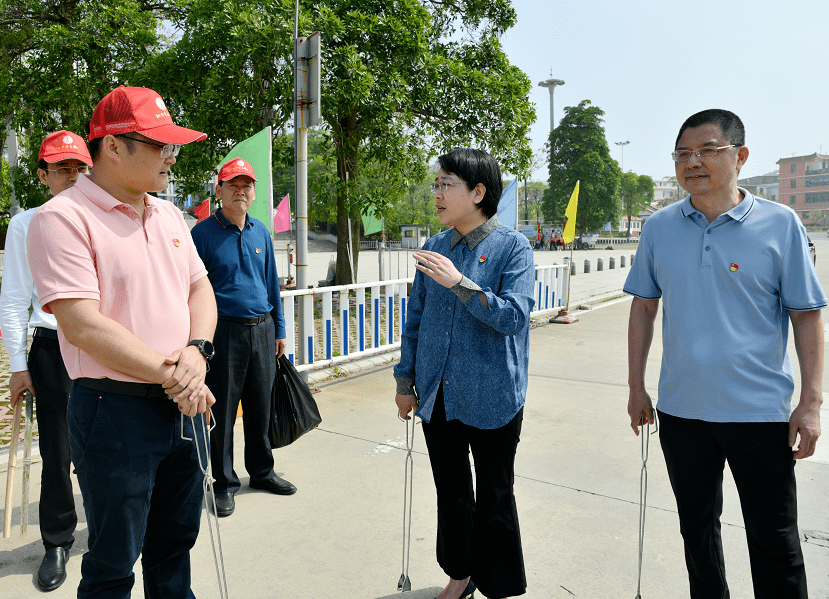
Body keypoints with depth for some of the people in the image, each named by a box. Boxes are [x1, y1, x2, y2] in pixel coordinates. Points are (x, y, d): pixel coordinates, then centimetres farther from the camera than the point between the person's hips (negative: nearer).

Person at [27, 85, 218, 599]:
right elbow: (84, 326, -20)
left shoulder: (169, 214, 11)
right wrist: (172, 376, -17)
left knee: (176, 538, 22)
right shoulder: (63, 218, -12)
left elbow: (200, 288, 11)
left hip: (180, 404, 7)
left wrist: (196, 351, -9)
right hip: (114, 412, -6)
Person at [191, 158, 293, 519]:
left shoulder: (261, 232, 11)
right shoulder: (203, 233, -4)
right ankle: (224, 482, 20)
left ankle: (262, 472, 30)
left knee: (261, 406, 13)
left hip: (262, 330, 5)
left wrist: (279, 329, 14)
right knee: (222, 410, 4)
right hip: (224, 330, -4)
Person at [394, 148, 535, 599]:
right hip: (437, 394, 5)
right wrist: (405, 381, 10)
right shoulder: (433, 249, 6)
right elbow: (415, 319, 10)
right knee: (451, 490, 18)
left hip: (491, 399, -4)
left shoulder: (513, 248, -8)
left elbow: (514, 315, -19)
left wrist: (459, 282, -26)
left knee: (494, 498, 9)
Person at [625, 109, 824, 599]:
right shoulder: (659, 227, 1)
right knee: (697, 526, 19)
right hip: (681, 408, 3)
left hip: (761, 410, -2)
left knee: (776, 544, 10)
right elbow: (644, 307, 7)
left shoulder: (780, 223, -6)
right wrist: (636, 387, 6)